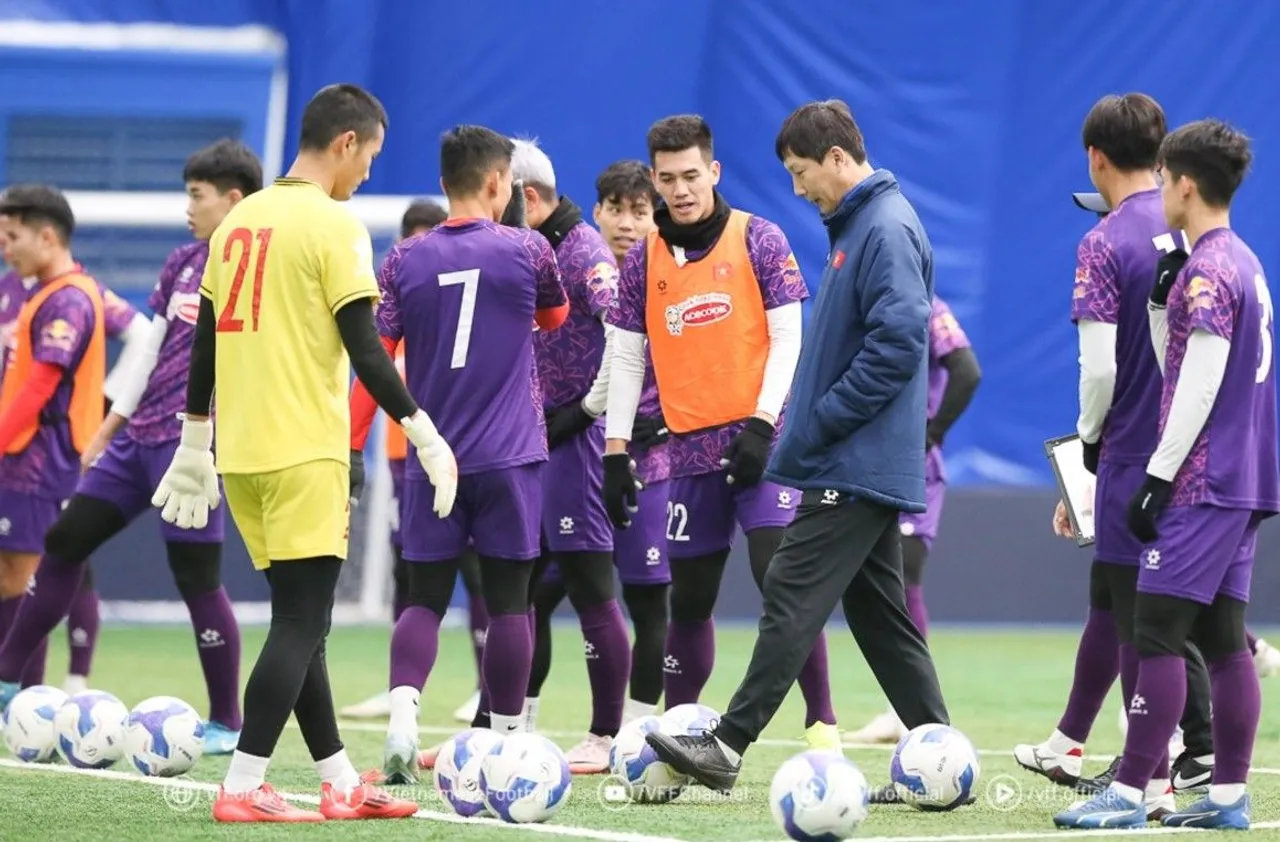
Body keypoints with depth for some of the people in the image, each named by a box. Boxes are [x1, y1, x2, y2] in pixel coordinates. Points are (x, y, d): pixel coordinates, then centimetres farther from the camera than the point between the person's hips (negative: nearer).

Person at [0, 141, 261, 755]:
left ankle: (227, 724, 4)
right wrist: (108, 429, 21)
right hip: (139, 432, 8)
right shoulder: (184, 263, 14)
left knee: (197, 577, -6)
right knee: (64, 541, 8)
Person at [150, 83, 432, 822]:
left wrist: (194, 448, 22)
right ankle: (243, 790, -11)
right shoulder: (336, 226, -9)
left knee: (298, 619, 12)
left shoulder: (238, 221, 12)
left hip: (241, 452, 8)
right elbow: (365, 352, -14)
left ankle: (341, 784, 15)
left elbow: (205, 345, 16)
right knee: (303, 621, -5)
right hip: (305, 453, -8)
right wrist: (426, 437, -7)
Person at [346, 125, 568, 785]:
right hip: (509, 458, -2)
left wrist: (352, 446, 2)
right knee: (508, 600, 6)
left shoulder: (405, 261, 1)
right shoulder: (526, 250, -3)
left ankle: (402, 714, -16)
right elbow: (553, 317, 18)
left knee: (424, 599, 6)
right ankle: (507, 742, 9)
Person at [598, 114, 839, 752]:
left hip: (758, 442, -3)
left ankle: (821, 725, -10)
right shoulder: (643, 261, 7)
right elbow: (626, 358, 10)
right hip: (691, 449, 3)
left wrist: (762, 424, -13)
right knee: (689, 600, 7)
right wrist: (616, 452, 4)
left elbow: (788, 339, -4)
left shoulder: (758, 240, -2)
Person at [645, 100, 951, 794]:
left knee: (793, 600, -10)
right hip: (867, 468, 11)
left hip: (854, 469, -11)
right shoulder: (857, 225, 17)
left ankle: (727, 745, -11)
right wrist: (812, 426, 16)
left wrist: (820, 423, -17)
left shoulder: (887, 229, -15)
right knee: (879, 614, 10)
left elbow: (899, 340, -23)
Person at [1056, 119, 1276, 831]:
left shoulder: (1207, 269, -14)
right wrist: (1163, 301, 9)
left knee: (1157, 631, -9)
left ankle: (1130, 793, -10)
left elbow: (1200, 386, -18)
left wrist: (1160, 476, -16)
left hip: (1203, 481, -10)